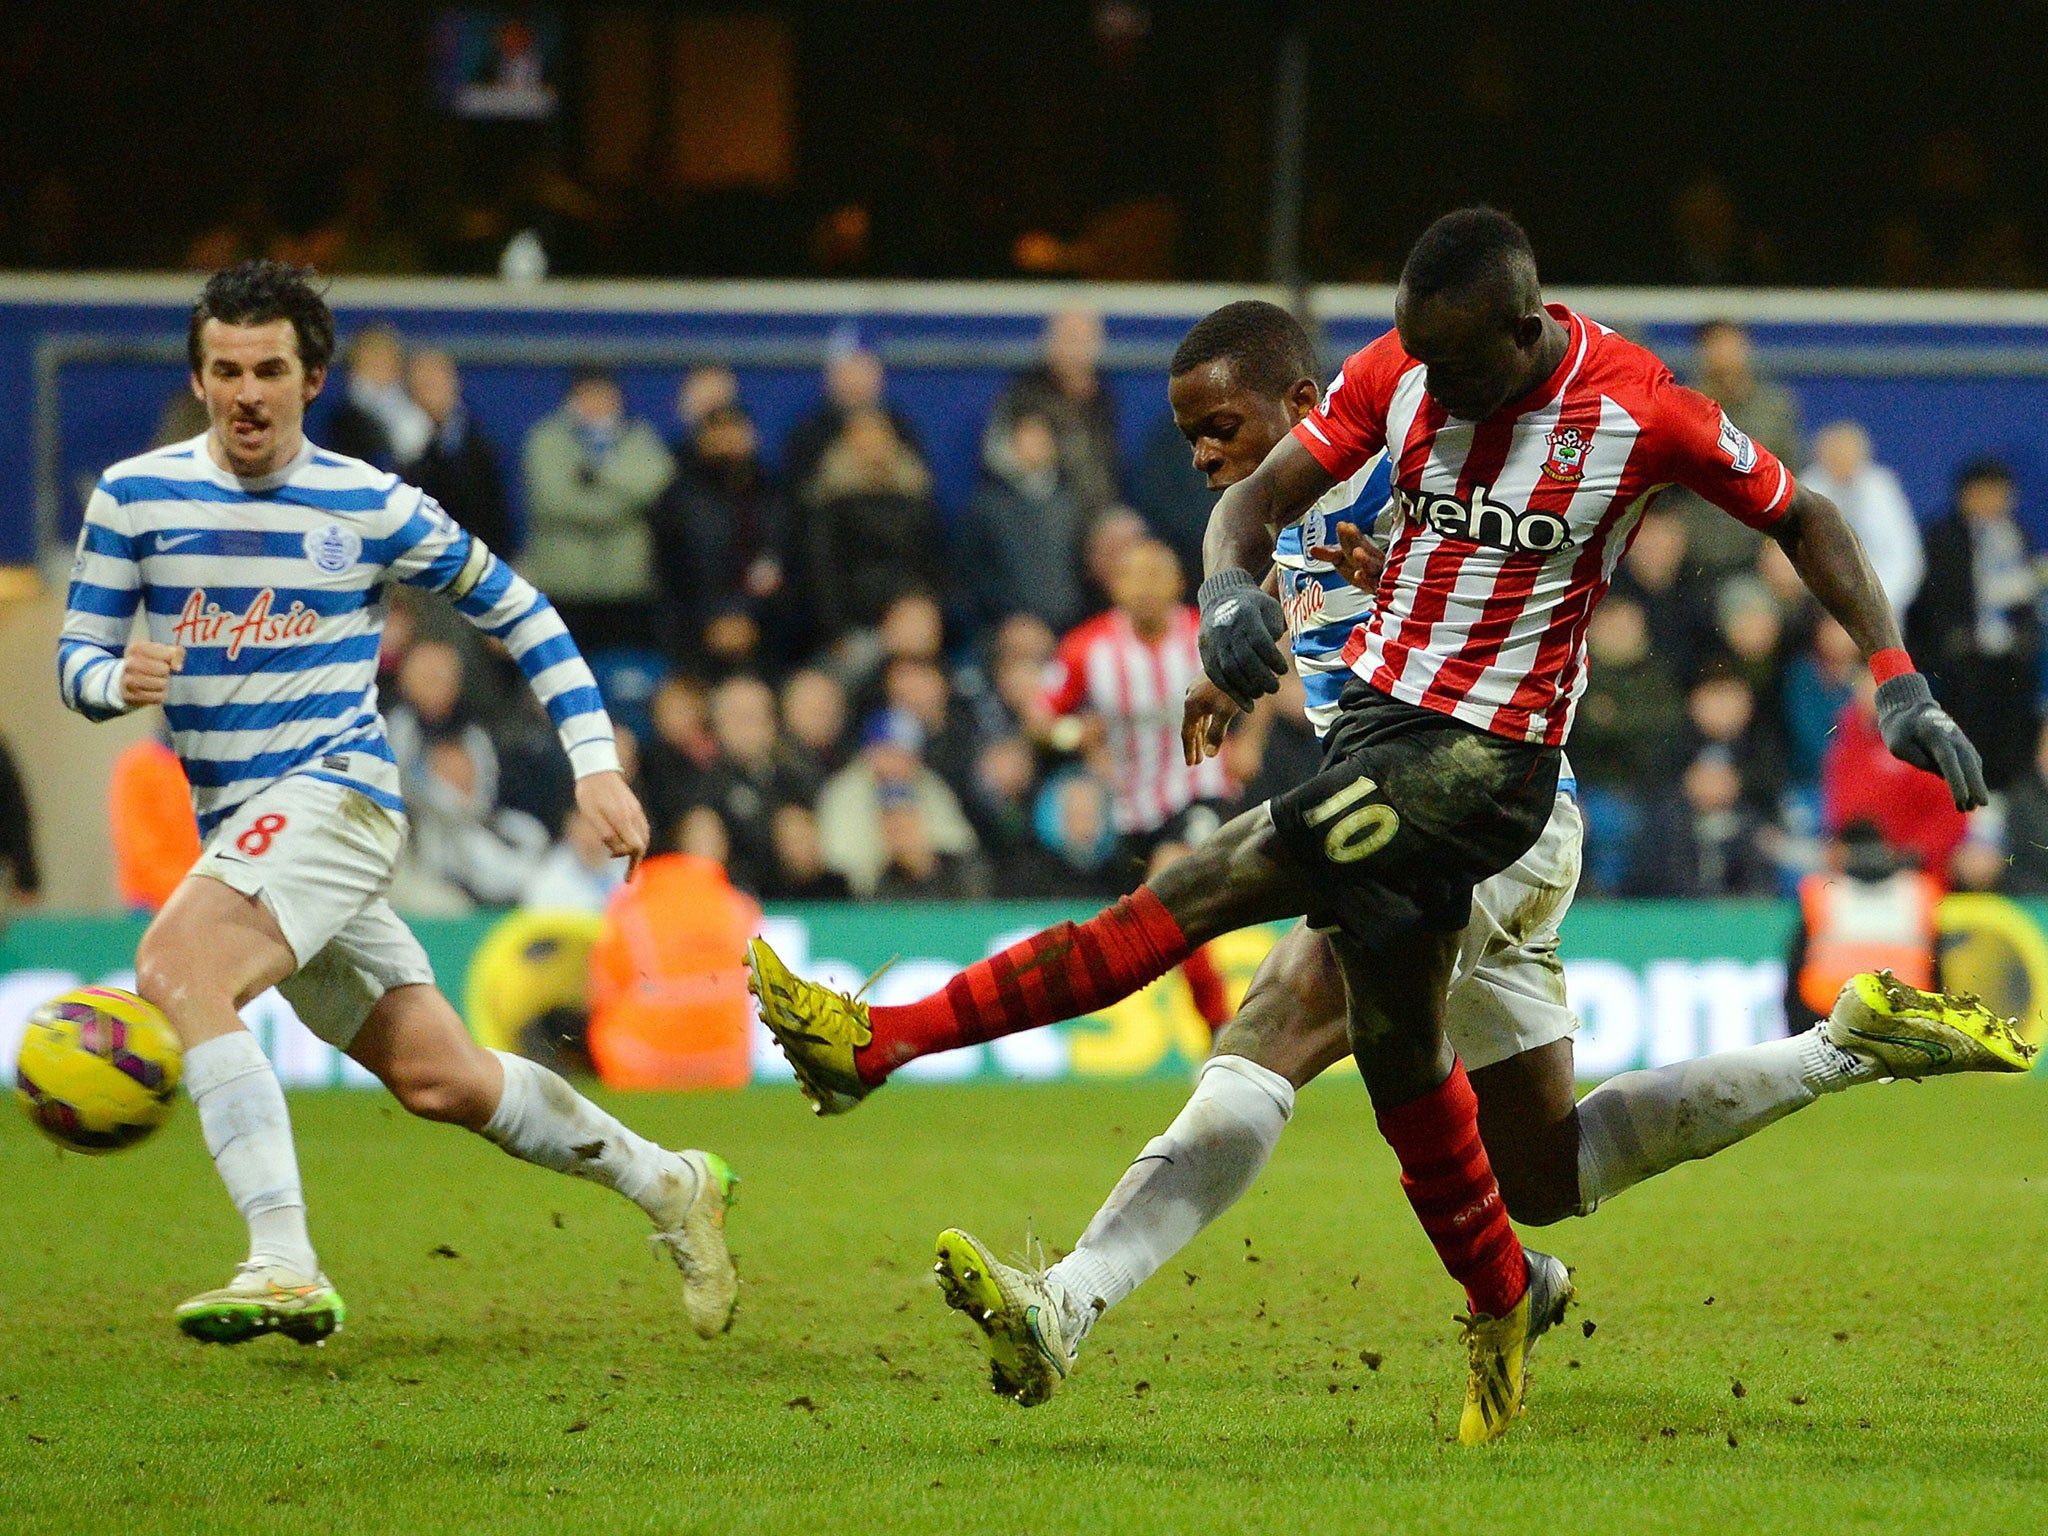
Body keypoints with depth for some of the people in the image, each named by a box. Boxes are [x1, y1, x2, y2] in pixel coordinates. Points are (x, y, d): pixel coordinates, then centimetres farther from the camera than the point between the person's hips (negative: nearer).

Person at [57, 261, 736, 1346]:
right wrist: (119, 680, -18)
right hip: (237, 825, 5)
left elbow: (519, 614, 9)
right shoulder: (135, 497, 5)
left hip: (336, 792, -5)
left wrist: (597, 766, 3)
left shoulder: (372, 507, -1)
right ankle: (662, 1182, 29)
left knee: (176, 968, -30)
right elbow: (75, 660, 7)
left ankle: (286, 1267, -36)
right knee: (436, 1077, 8)